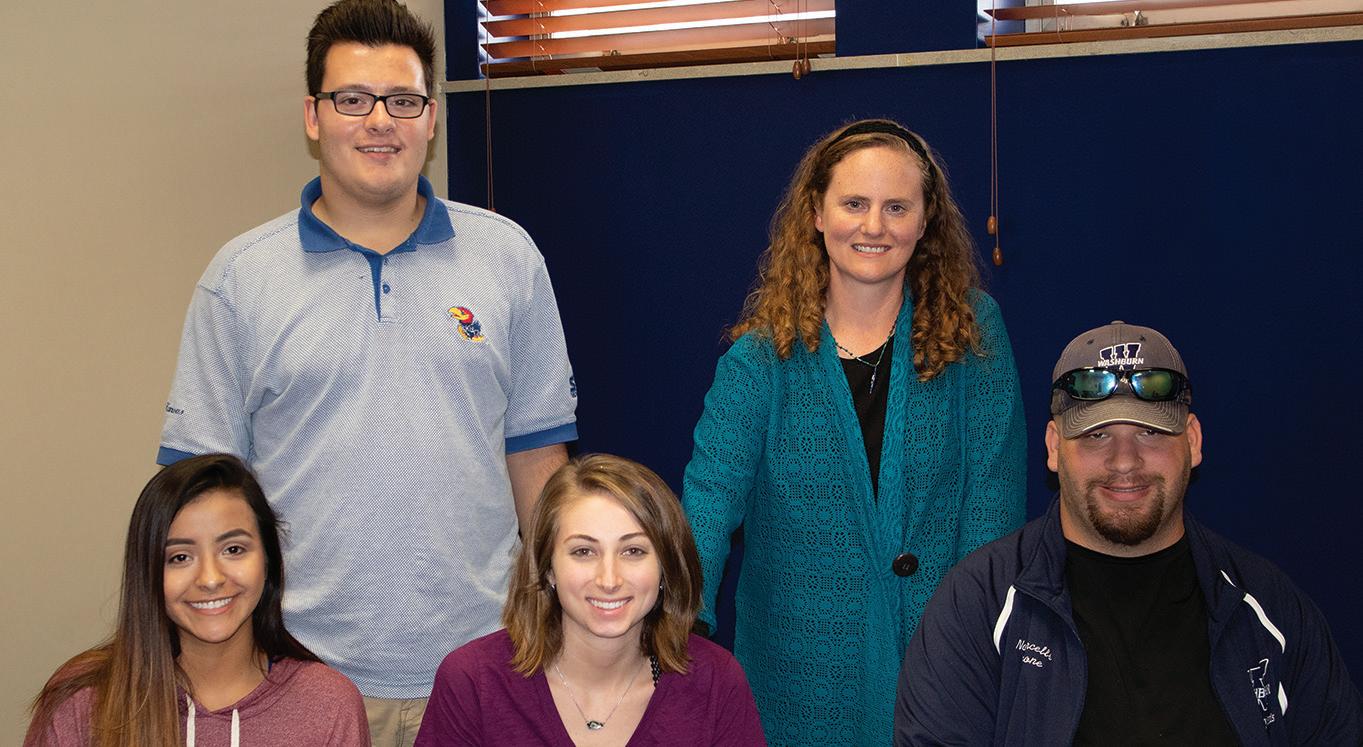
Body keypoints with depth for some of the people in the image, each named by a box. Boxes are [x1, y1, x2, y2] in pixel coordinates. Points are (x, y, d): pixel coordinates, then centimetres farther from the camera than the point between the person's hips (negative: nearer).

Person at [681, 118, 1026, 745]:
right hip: (800, 665, 0)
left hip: (934, 656, 0)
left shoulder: (971, 332, -3)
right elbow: (710, 494, -12)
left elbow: (990, 499, -6)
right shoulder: (765, 353, -3)